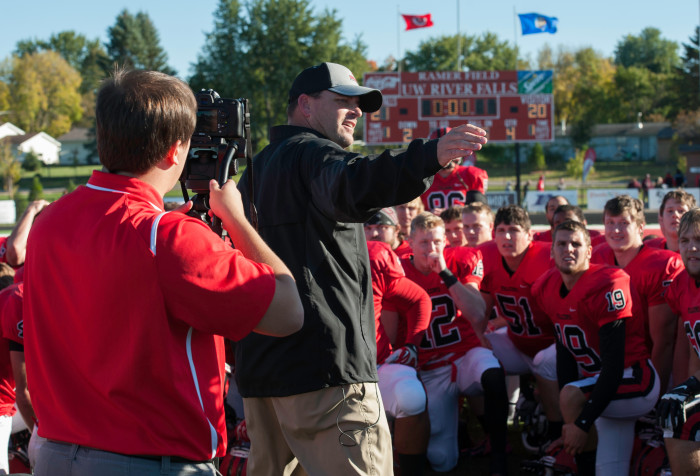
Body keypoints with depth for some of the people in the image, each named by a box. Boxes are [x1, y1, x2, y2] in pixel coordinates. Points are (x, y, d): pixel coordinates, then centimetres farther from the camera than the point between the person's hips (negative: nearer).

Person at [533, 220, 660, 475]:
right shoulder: (548, 289, 1)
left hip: (634, 379, -8)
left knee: (572, 395, -32)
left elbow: (614, 365, -25)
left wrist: (582, 423, -26)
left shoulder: (607, 287, -22)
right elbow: (565, 353, 5)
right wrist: (568, 424, 0)